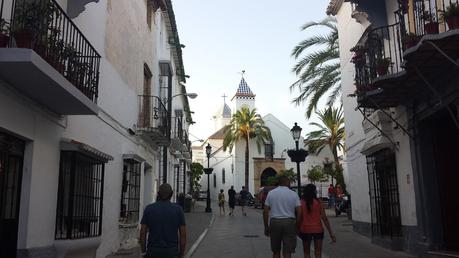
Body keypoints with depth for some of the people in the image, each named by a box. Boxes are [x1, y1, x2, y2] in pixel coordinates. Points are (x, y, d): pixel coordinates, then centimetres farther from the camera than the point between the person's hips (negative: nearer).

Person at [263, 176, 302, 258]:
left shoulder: (271, 193, 4)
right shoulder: (293, 194, 1)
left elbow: (265, 211, 1)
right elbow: (299, 212, -4)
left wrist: (266, 227, 8)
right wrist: (297, 226, 7)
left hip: (274, 222, 1)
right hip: (289, 223, -1)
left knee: (276, 251, 15)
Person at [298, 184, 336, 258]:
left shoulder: (301, 203, -4)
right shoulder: (319, 202, -5)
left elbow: (299, 218, -3)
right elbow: (324, 218, -7)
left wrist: (298, 231, 11)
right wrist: (331, 233, -3)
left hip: (305, 230, 0)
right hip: (317, 229, 0)